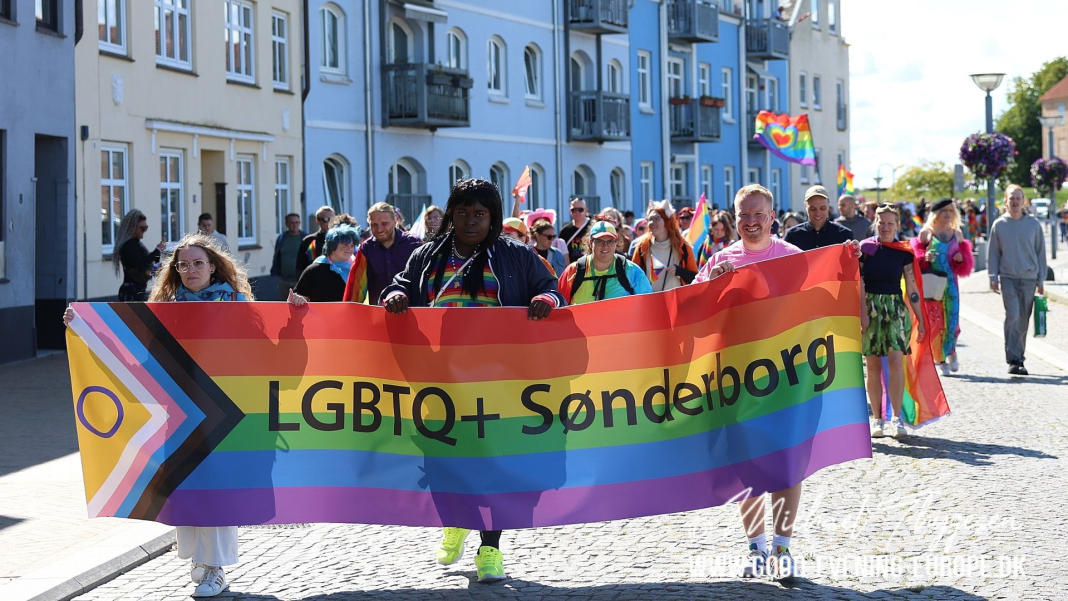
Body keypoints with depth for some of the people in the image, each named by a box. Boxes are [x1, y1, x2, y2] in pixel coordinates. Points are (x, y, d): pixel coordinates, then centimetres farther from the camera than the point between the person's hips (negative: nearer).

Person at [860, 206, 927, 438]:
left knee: (896, 361, -14)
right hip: (870, 307, 0)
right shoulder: (865, 248, 1)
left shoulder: (904, 253, 4)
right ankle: (877, 419, 8)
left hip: (896, 308, 0)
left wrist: (920, 321, 5)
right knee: (873, 365, 2)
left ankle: (897, 418, -10)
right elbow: (859, 283, -2)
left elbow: (912, 289, 6)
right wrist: (863, 313, -11)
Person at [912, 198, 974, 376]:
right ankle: (941, 360, 7)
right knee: (935, 321, -4)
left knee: (951, 320, -4)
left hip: (949, 283, 2)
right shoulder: (925, 233, 2)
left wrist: (961, 258, -7)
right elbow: (915, 256, 2)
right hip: (930, 283, -2)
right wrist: (924, 258, -18)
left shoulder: (957, 235, 11)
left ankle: (951, 353, 23)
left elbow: (966, 264, 15)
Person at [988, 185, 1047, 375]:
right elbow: (993, 253, 8)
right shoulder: (999, 225, 2)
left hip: (1029, 278, 2)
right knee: (1012, 317, -15)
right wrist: (993, 277, 0)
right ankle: (1013, 360, -17)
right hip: (1008, 278, -2)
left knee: (1023, 321, 8)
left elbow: (1040, 252, 8)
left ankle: (1019, 358, 20)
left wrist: (1041, 280, 6)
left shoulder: (1034, 224, 4)